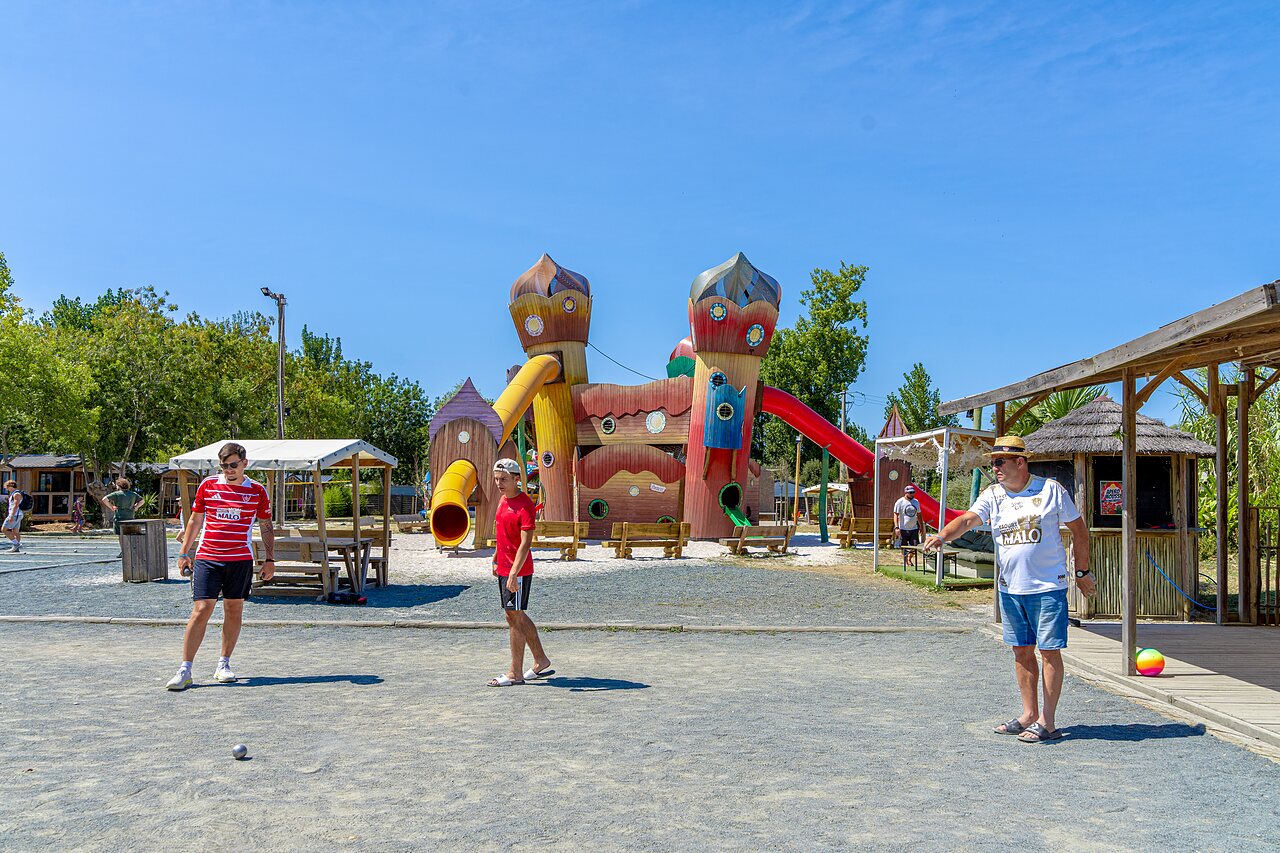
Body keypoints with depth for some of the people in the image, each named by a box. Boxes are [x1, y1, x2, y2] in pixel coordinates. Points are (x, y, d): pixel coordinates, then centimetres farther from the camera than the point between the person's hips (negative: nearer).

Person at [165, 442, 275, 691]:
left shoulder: (257, 491, 4)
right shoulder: (208, 485, 4)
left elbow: (266, 527, 11)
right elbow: (195, 520, 12)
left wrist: (270, 559, 7)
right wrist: (184, 553, 9)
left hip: (241, 560, 1)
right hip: (207, 558, -1)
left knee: (234, 611, 7)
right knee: (201, 610, -8)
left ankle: (224, 665, 20)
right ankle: (185, 670, -4)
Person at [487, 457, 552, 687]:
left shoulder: (524, 505, -18)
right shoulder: (503, 499, 9)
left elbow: (526, 543, -24)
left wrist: (514, 574, -29)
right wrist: (496, 559, 25)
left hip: (518, 572, -9)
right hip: (504, 569, 9)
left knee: (515, 618, -2)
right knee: (518, 617, 16)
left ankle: (515, 674, 7)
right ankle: (541, 662, 27)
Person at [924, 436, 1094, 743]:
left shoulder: (1051, 490, -3)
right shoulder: (992, 495, 6)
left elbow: (1079, 530, 5)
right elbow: (968, 519, -9)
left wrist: (1082, 572, 6)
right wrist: (942, 535, -29)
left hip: (1048, 587, -4)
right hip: (1010, 588, 4)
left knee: (1049, 651, -1)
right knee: (1021, 651, 11)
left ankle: (1047, 722, 6)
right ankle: (1029, 714, 23)